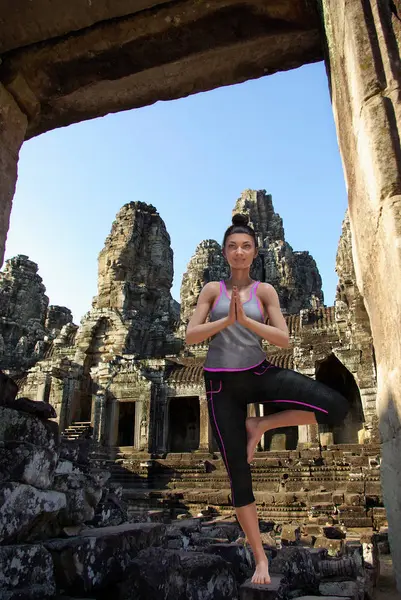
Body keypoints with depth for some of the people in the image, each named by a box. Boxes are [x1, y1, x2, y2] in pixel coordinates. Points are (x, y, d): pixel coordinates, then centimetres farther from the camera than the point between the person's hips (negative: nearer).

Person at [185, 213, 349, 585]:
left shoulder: (265, 291, 3)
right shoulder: (212, 289, 2)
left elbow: (284, 339, -6)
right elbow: (190, 337, -5)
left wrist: (246, 319, -19)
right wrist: (226, 319, -18)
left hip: (259, 374, 1)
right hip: (222, 384, -1)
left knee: (336, 407, -20)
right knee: (237, 472, 4)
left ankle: (258, 426, 0)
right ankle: (260, 558, 23)